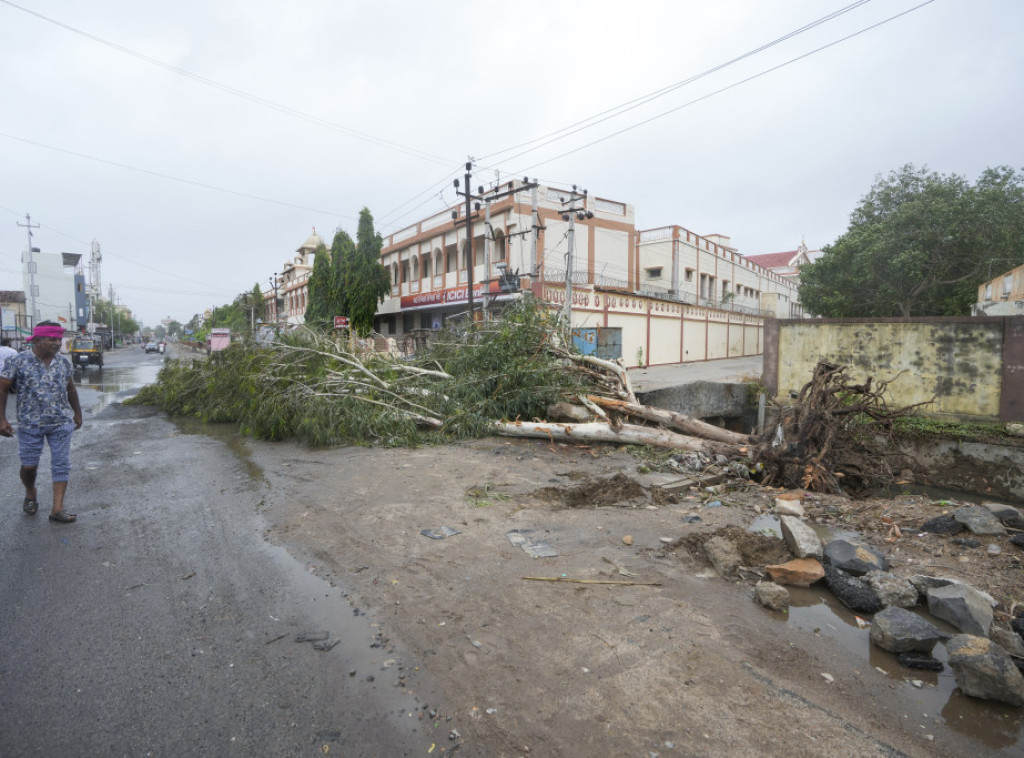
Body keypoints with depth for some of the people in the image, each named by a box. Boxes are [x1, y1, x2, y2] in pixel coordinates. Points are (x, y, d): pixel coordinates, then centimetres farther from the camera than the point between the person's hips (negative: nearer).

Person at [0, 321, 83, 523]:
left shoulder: (64, 363, 2)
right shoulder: (18, 361, -7)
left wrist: (77, 414, 17)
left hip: (61, 423, 2)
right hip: (30, 425, -2)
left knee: (61, 465, -1)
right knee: (29, 465, 7)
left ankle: (57, 509, 4)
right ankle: (30, 493, 39)